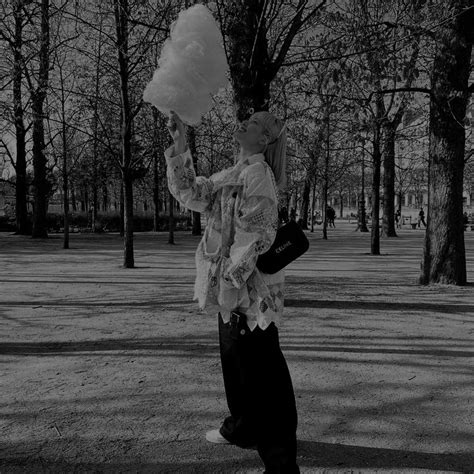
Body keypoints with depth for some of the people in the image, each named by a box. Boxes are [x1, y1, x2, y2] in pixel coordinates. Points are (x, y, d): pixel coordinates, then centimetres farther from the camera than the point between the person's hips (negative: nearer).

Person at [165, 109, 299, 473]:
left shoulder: (258, 173, -13)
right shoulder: (234, 174, 15)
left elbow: (254, 234, -20)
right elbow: (193, 194, 8)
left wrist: (231, 279, -22)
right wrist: (179, 145, 3)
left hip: (251, 287, -10)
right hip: (231, 285, 10)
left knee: (259, 365, -3)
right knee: (235, 358, 21)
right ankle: (242, 427, 41)